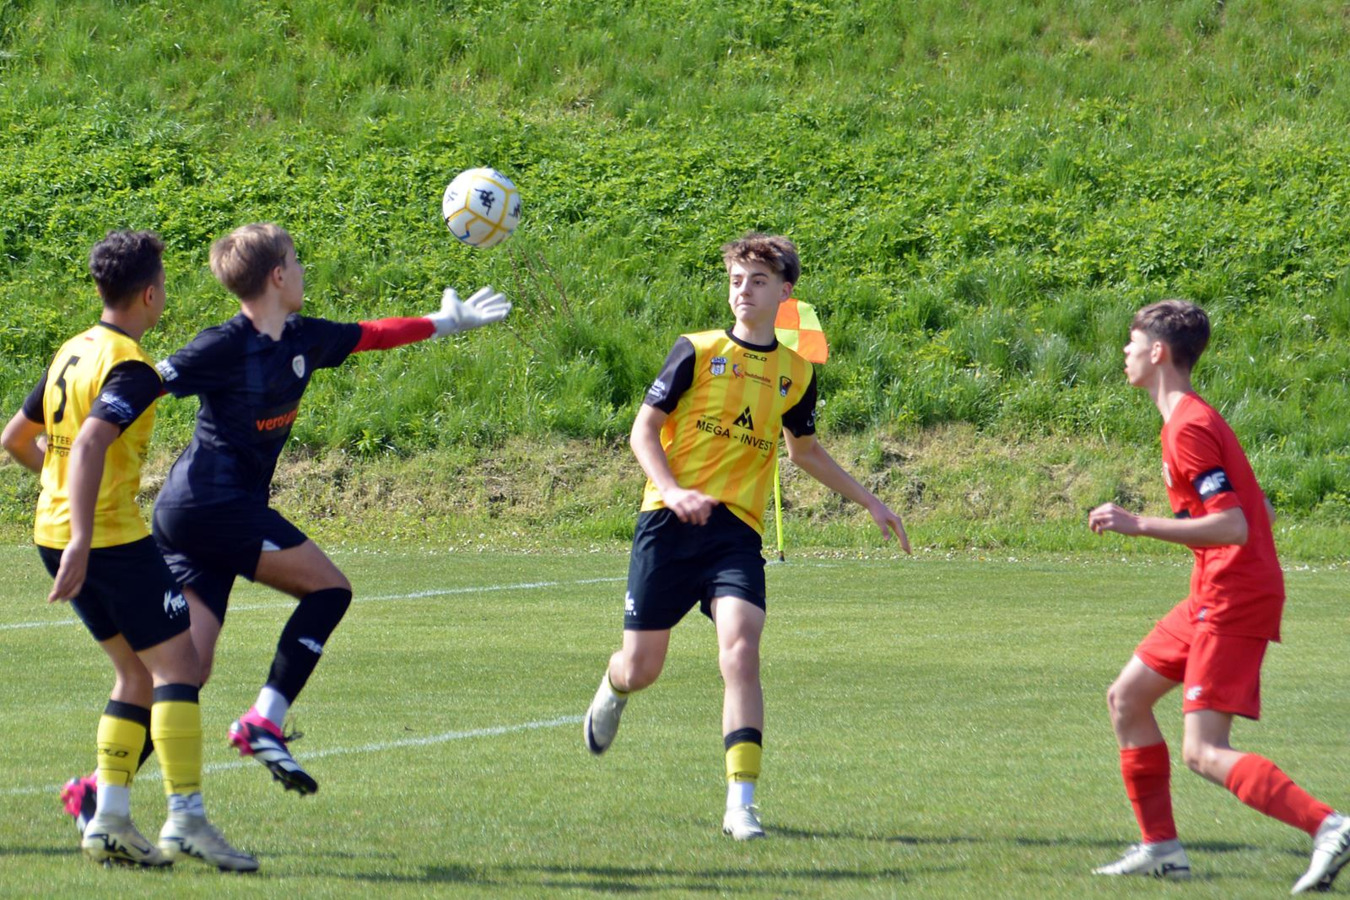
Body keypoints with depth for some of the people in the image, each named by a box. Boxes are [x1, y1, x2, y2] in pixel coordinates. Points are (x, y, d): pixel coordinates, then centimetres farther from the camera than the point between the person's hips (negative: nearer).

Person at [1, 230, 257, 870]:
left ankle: (110, 820, 8)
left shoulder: (72, 353, 12)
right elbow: (89, 445, -30)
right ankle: (185, 818, -13)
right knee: (176, 665, -5)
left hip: (57, 531, 9)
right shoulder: (130, 368, -15)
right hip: (111, 538, -9)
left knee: (137, 673, 14)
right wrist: (81, 541, -35)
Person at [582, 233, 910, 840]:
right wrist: (673, 492, -16)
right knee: (641, 667, 4)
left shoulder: (795, 373, 12)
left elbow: (805, 451, 29)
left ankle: (741, 803, -21)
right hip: (670, 522, -1)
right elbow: (644, 430, 0)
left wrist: (868, 501, 27)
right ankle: (613, 689, 45)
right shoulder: (697, 352, 2)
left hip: (737, 529, 1)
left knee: (741, 652, -20)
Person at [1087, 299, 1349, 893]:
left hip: (1233, 599, -10)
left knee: (1203, 752, -14)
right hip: (1215, 596, 10)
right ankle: (1161, 847, 19)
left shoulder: (1188, 428, -16)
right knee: (1126, 698, 15)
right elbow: (1258, 511, 20)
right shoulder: (1193, 418, 16)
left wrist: (1139, 526, -23)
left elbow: (1234, 526, -24)